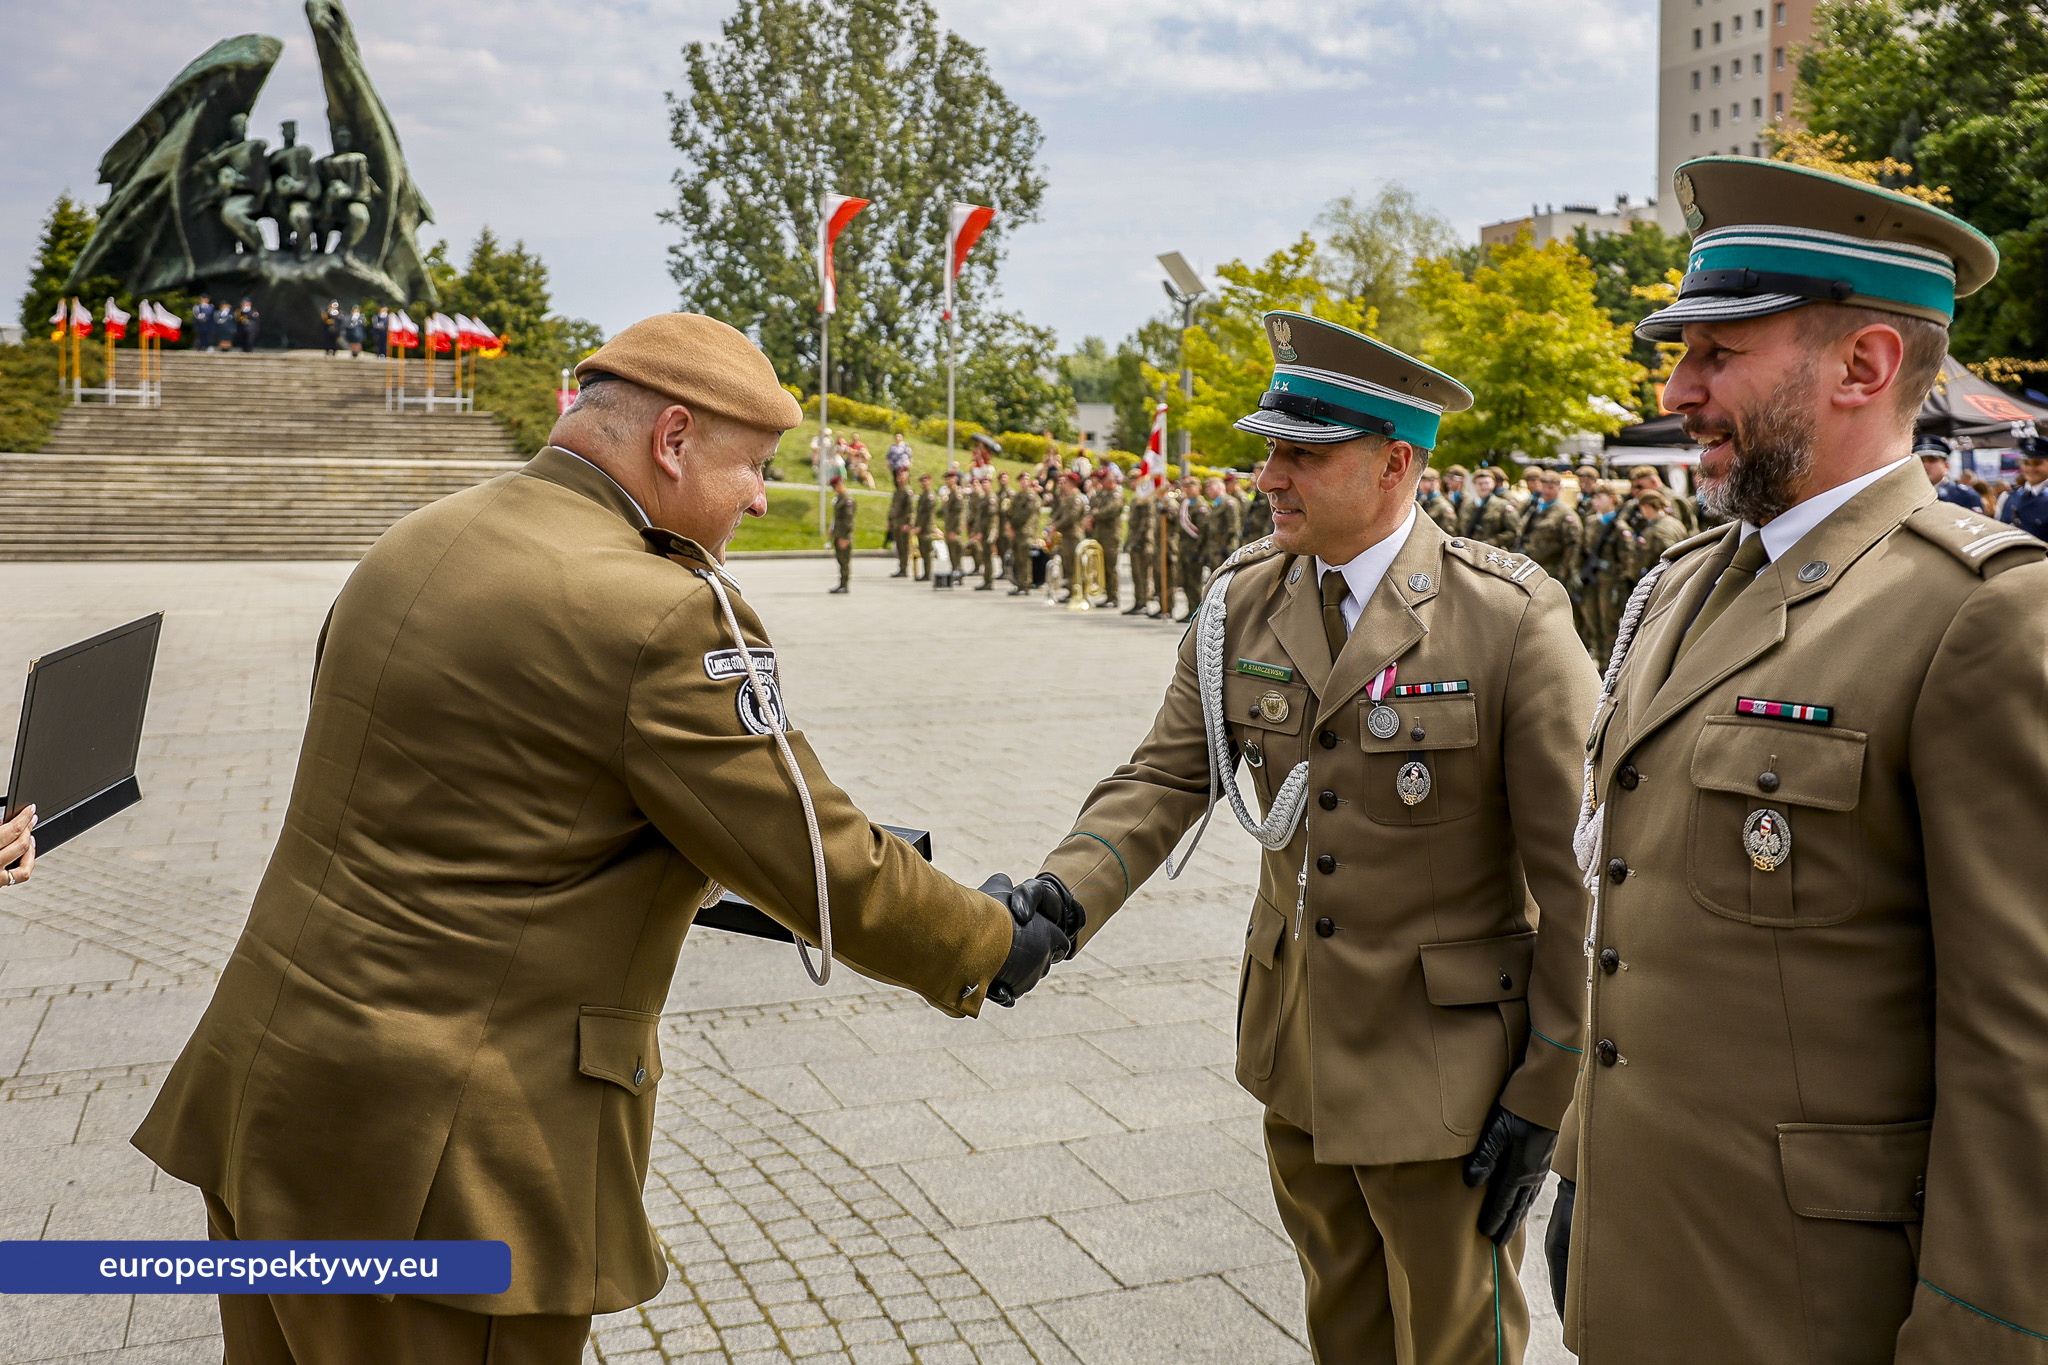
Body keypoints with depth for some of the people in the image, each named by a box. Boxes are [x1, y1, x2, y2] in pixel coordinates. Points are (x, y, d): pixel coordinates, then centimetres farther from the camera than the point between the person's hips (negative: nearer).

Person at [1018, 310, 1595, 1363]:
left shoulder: (1514, 621, -19)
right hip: (1295, 1041, 5)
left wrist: (1544, 1097, -13)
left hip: (1442, 1060, -5)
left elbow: (1575, 873, -15)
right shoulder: (1241, 604, -2)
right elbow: (1165, 779, -3)